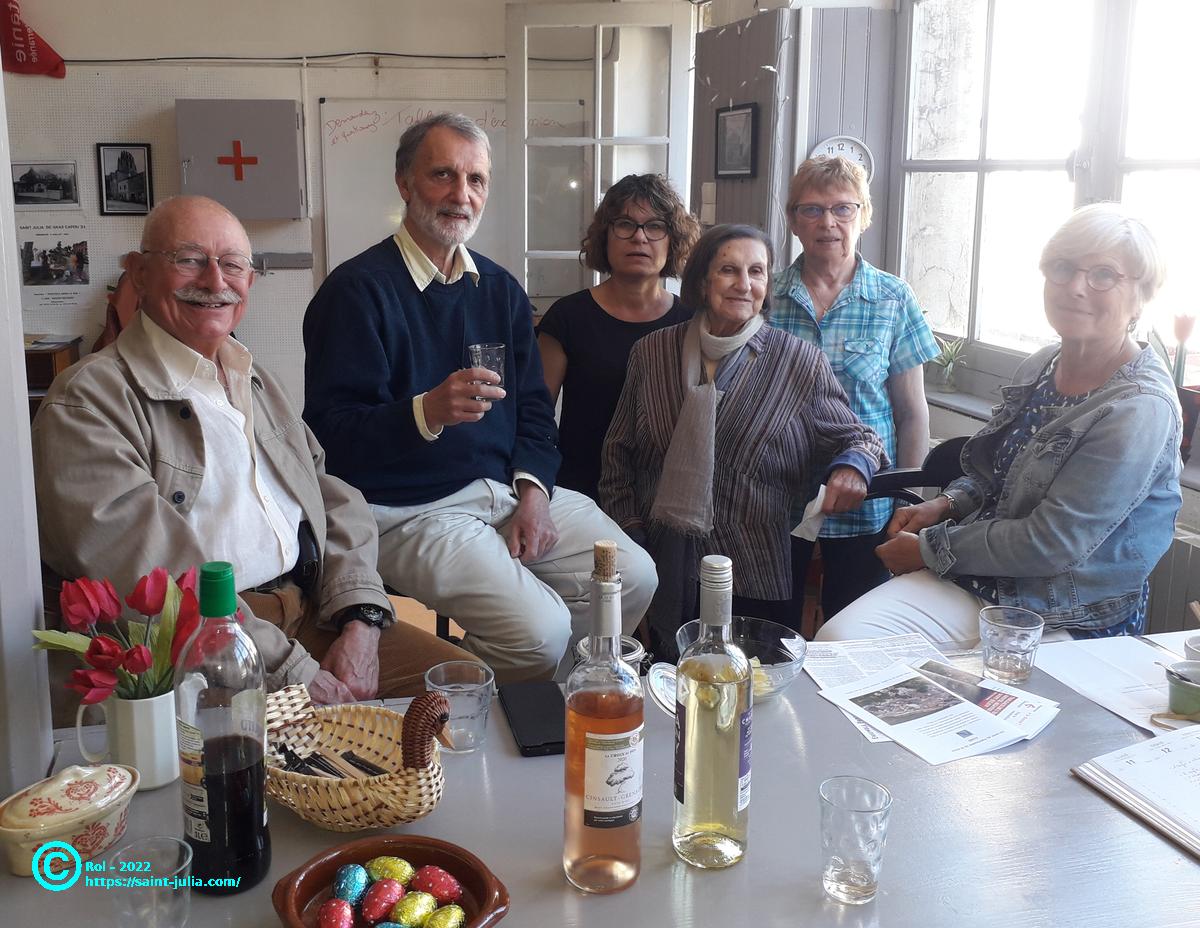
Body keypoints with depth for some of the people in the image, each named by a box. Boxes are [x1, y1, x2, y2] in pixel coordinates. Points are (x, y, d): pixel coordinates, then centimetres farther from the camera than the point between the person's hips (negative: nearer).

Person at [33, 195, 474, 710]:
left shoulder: (258, 383, 22)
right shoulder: (88, 396, -4)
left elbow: (336, 502, 16)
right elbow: (137, 559, -17)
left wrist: (361, 623, -4)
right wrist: (295, 676, -20)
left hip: (316, 617, 8)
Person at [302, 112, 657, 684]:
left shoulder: (500, 288, 14)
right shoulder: (357, 289, -9)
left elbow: (532, 406, 15)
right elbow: (331, 432, -16)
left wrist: (534, 489, -3)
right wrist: (427, 411, -33)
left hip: (509, 486, 7)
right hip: (411, 508, -7)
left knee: (634, 578, -8)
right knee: (538, 629, -24)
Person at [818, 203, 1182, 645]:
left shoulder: (1141, 409, -17)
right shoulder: (1039, 366, 8)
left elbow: (1051, 545, -20)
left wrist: (929, 547, -11)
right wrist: (945, 505, 4)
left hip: (1066, 626, -6)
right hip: (977, 584, 7)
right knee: (838, 640, -15)